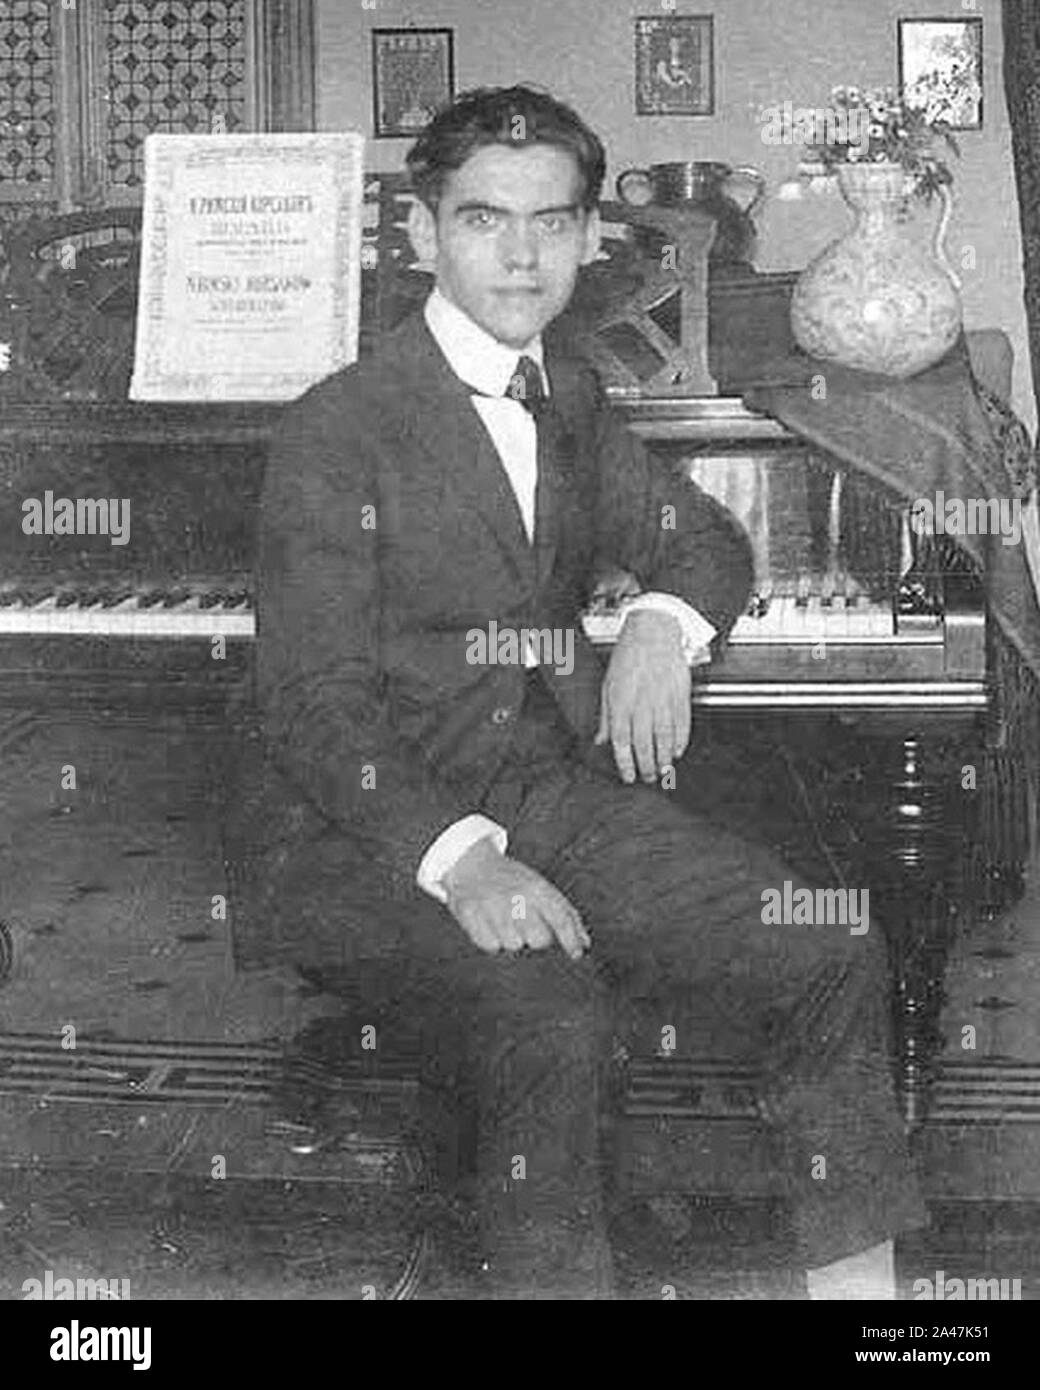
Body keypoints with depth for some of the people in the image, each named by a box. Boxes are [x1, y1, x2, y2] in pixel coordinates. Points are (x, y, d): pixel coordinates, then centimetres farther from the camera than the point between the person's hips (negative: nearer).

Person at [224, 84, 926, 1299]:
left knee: (829, 960, -12)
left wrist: (663, 620, 1)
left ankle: (859, 1281, -1)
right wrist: (460, 861, -29)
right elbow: (313, 702, -14)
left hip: (556, 788, 6)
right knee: (545, 1020, -35)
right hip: (366, 830, -6)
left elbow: (706, 539, 27)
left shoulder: (571, 400, 14)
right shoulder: (338, 426, -7)